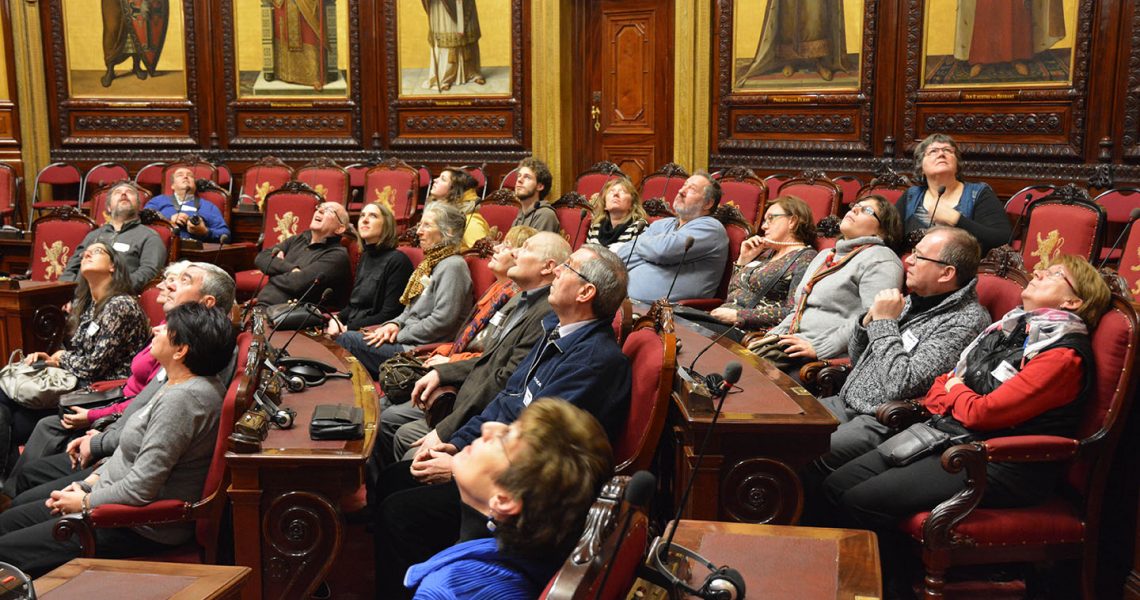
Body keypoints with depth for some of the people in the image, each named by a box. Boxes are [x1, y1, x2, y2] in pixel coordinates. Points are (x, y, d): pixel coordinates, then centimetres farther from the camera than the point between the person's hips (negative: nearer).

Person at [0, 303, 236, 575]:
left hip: (142, 529, -10)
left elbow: (141, 489, -26)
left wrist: (85, 502, -11)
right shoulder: (180, 385, 7)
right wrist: (89, 483, 8)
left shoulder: (181, 399, -26)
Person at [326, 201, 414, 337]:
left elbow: (389, 315, -14)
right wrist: (335, 319, 2)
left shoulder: (397, 260, -10)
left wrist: (348, 328, -15)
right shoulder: (365, 257, 17)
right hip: (351, 330, 8)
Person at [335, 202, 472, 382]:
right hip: (408, 341, 10)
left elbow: (441, 321, -20)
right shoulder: (430, 263, 20)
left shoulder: (453, 266, -12)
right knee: (347, 338, -3)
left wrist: (399, 335, -13)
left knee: (348, 340, -15)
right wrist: (395, 324, 2)